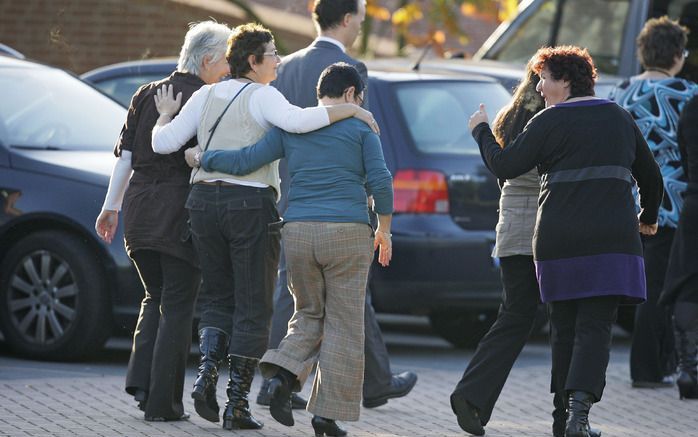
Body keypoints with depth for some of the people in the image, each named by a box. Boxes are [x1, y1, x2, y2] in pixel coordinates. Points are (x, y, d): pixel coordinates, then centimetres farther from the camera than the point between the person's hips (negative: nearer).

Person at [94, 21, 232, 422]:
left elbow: (125, 155, 9)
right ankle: (163, 400, 1)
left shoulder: (146, 95, 10)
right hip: (182, 207, -6)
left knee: (156, 296, 21)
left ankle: (141, 380, 4)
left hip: (139, 208, 6)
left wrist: (111, 206, 12)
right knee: (178, 306, 3)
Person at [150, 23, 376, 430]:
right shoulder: (261, 96, -7)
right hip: (252, 206, -5)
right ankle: (238, 403, 0)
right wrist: (351, 109, -17)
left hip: (205, 201, 5)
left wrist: (165, 116, 24)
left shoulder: (206, 96, 10)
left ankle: (208, 367, -7)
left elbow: (165, 143, 4)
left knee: (219, 299, 20)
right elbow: (297, 121, -27)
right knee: (253, 309, 3)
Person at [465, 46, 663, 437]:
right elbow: (650, 175, 19)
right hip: (613, 239, 2)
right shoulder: (619, 118, 12)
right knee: (596, 326, -3)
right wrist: (649, 216, 36)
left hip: (560, 239, -2)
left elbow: (505, 166, -3)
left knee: (564, 326, 11)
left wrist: (481, 131, 14)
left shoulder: (550, 122, -3)